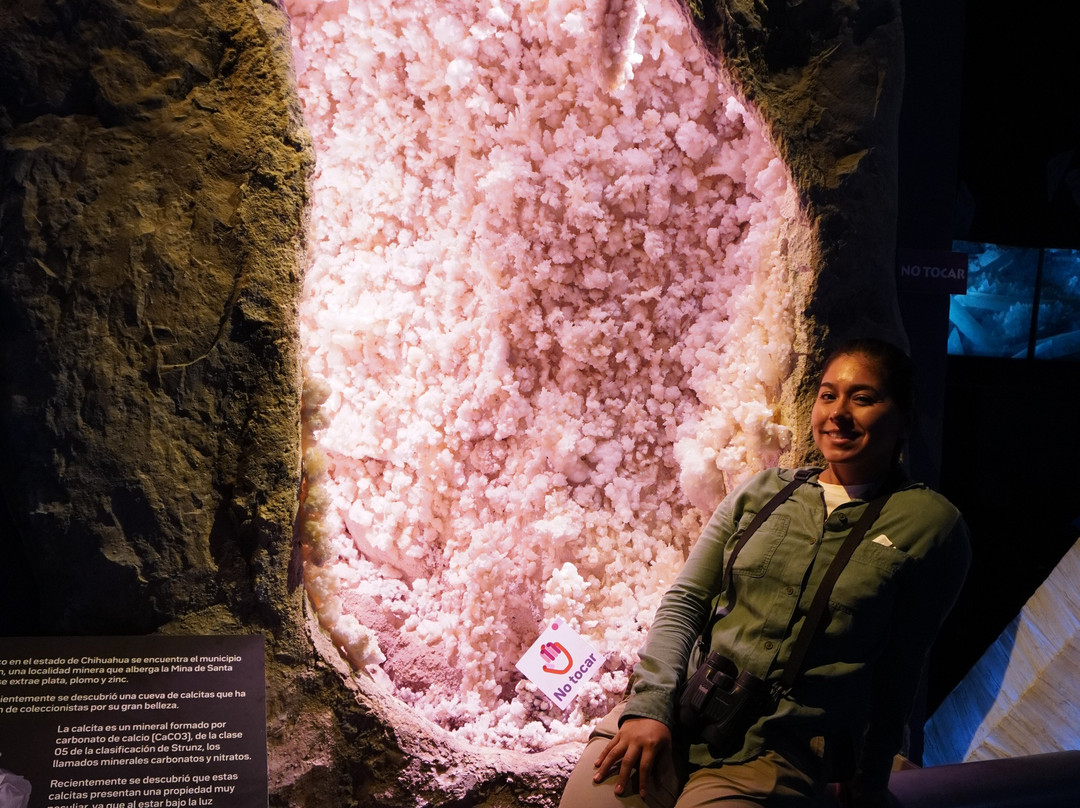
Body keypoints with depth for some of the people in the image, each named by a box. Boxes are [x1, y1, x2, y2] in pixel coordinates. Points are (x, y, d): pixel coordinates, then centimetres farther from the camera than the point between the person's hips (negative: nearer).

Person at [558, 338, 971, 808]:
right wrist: (649, 706, -6)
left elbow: (897, 669, 5)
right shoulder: (762, 492, 12)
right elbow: (684, 600, 8)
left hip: (774, 756, -3)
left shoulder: (930, 524, 1)